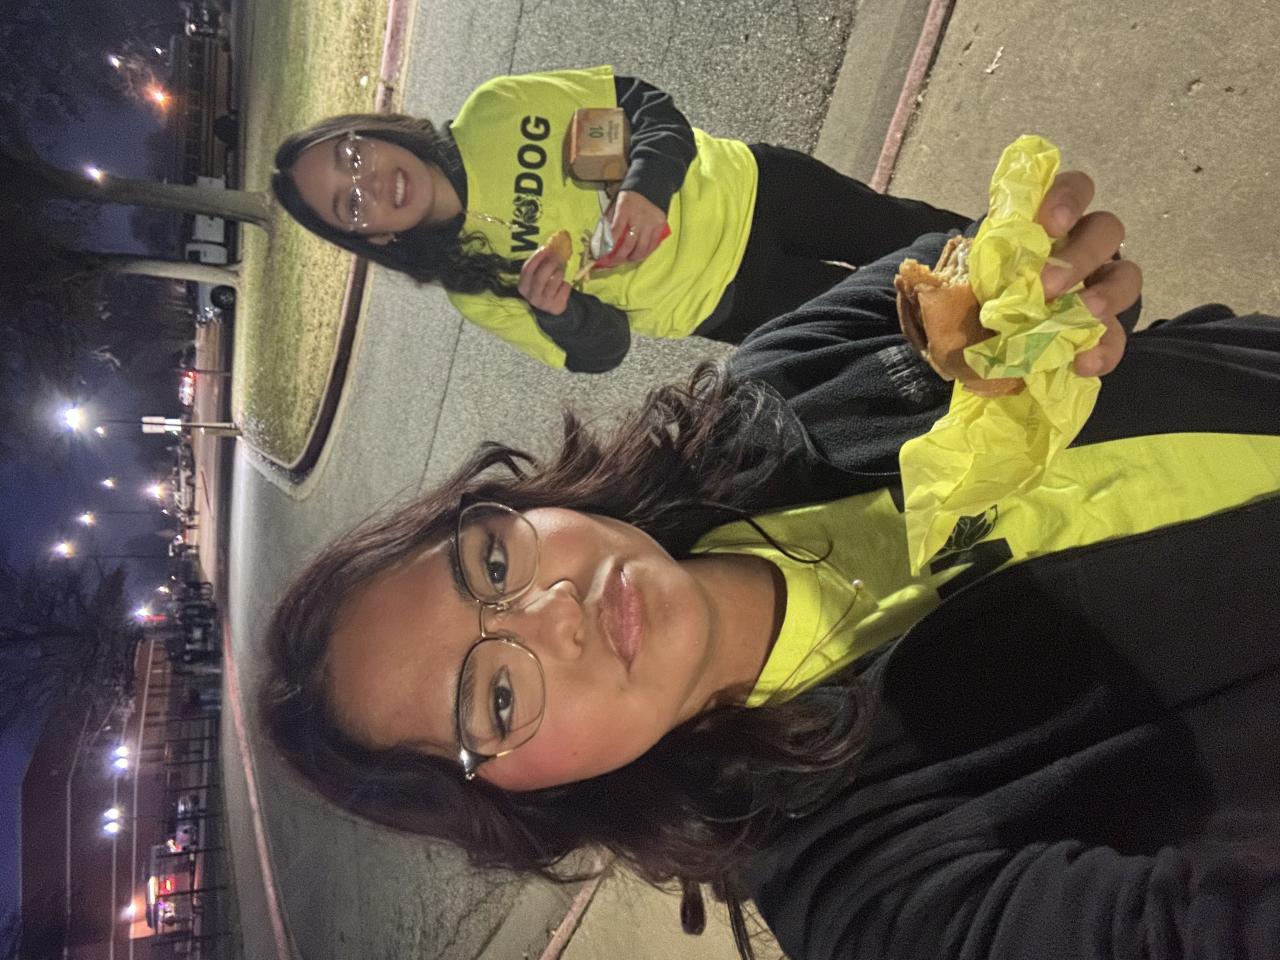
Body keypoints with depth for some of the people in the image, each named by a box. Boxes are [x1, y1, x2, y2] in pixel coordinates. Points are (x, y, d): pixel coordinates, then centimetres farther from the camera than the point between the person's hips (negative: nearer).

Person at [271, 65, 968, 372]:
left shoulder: (492, 113, -12)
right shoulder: (473, 291, -14)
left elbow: (640, 101, -9)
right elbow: (600, 350, -11)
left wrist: (648, 183, -29)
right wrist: (557, 311, -34)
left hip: (745, 194, 2)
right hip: (729, 303, -2)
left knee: (928, 240, 14)